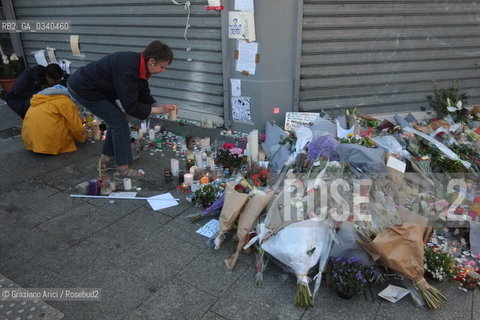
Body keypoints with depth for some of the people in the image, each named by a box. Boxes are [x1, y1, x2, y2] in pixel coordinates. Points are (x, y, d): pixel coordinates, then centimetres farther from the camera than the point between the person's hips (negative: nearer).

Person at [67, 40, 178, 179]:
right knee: (119, 122, -9)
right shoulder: (128, 68, -32)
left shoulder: (138, 64, -3)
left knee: (116, 120, 13)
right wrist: (157, 110, -22)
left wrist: (159, 106, -10)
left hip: (96, 87, 10)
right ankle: (123, 169, -2)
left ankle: (105, 159, 27)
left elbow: (144, 95, 5)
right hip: (83, 89, -10)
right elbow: (130, 106, -29)